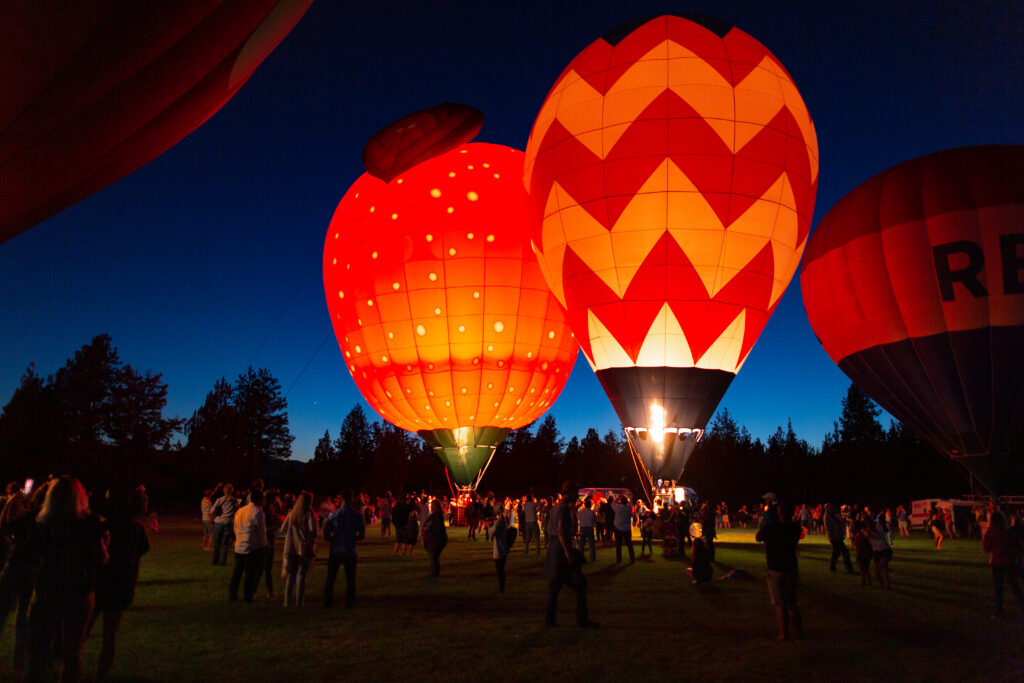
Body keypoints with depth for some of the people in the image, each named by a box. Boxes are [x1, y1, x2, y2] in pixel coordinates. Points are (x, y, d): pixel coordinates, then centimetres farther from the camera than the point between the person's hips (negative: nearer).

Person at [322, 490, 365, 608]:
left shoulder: (334, 514, -5)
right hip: (350, 551, -1)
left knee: (330, 578, 12)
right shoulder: (356, 514, -6)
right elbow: (362, 535, -2)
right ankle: (349, 603, 10)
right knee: (350, 579, 9)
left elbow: (325, 534, -4)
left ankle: (327, 603, 16)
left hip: (335, 551, 1)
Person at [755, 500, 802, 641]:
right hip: (791, 570, 4)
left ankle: (783, 633, 5)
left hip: (776, 571, -4)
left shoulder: (770, 527, -16)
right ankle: (795, 630, 22)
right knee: (791, 603, 17)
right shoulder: (795, 528, -4)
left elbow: (758, 537, -2)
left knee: (780, 604, 4)